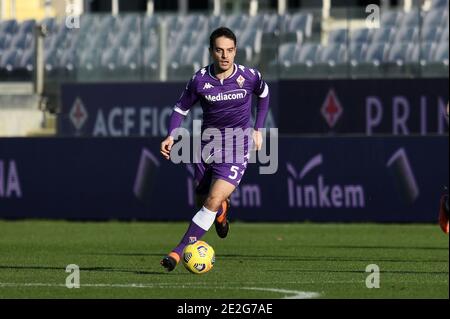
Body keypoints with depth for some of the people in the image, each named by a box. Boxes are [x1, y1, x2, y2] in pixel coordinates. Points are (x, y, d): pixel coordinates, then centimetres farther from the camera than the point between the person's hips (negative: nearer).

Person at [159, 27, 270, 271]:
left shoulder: (249, 76, -9)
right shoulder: (200, 80, -9)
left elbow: (263, 94, 14)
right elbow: (181, 108, 5)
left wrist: (258, 129, 12)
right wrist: (171, 136, -11)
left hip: (237, 149, -3)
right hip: (207, 146, 3)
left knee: (213, 201, -19)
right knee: (203, 202, 12)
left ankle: (179, 251, -18)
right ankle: (222, 210, 50)